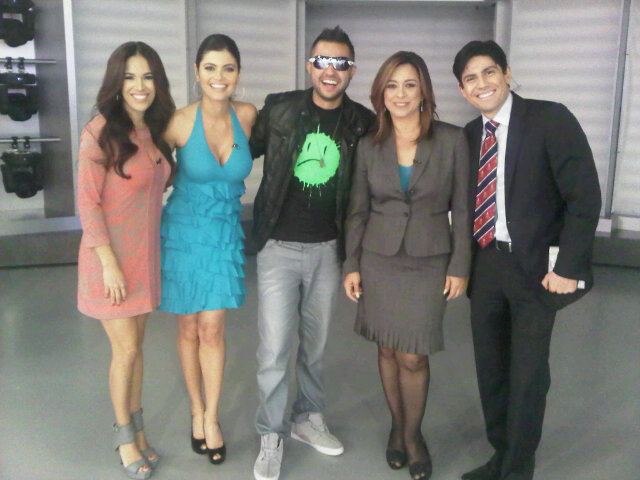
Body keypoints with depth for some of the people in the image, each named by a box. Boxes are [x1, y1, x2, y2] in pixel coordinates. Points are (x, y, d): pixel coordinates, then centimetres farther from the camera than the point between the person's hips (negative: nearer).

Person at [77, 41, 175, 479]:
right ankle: (125, 438, 23)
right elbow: (87, 202, -15)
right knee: (126, 349, 2)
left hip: (146, 254, 6)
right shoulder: (100, 133, -14)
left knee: (136, 346, 15)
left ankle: (137, 431, 30)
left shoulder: (154, 130, 6)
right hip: (111, 256, -6)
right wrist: (109, 263, -18)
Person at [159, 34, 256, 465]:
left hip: (226, 234, 1)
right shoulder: (180, 122, -15)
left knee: (212, 329, 1)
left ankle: (211, 420, 17)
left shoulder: (247, 115, -7)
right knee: (189, 328, 11)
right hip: (184, 232, -1)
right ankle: (197, 411, 30)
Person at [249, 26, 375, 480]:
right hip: (280, 246, -2)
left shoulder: (363, 123, -1)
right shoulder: (279, 108, -5)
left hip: (327, 249, 2)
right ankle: (272, 437, 18)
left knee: (315, 344, 15)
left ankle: (309, 418, 36)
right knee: (275, 348, -1)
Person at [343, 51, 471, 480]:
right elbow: (358, 211, 7)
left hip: (429, 263, -2)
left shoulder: (452, 140, -4)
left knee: (413, 357, 0)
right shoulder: (369, 146, 2)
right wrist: (352, 265, 4)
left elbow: (462, 209, -1)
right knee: (388, 350, 11)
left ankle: (413, 434, 25)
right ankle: (397, 425, 33)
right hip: (379, 260, 2)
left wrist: (459, 267, -3)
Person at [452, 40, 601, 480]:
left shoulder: (550, 119, -9)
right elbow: (472, 200, 10)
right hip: (486, 265, 5)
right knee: (491, 369, 15)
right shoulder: (470, 134, 9)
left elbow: (585, 196, -13)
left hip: (536, 266, -5)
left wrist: (566, 265, -17)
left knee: (527, 373, 3)